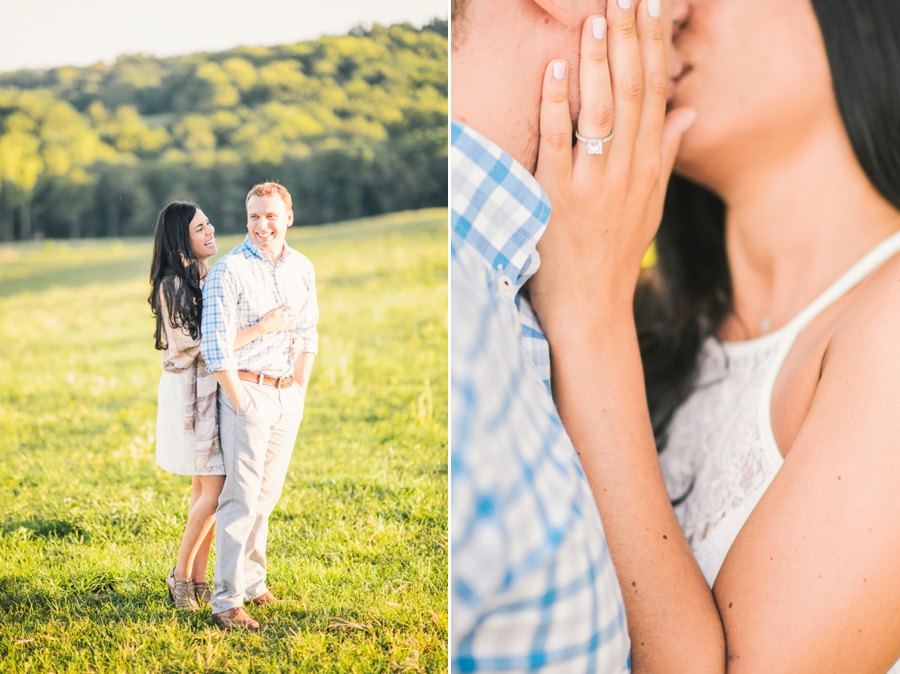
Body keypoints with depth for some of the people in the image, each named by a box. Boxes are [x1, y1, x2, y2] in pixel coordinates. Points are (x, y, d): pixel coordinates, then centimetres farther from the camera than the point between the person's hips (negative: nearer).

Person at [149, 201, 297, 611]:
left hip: (219, 387, 7)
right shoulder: (173, 286, -15)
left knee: (205, 488, 9)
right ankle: (181, 573, 10)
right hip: (192, 389, -7)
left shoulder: (212, 276, 10)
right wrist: (262, 328, -20)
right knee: (213, 490, -7)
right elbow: (205, 345, -20)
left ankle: (198, 578, 16)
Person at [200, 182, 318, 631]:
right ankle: (227, 599, -3)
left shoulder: (302, 268, 9)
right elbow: (216, 347, -16)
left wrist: (299, 390, 8)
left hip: (289, 395, 6)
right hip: (247, 391, -6)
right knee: (241, 497, -7)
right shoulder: (228, 271, -12)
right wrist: (240, 404, -15)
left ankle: (252, 581, 25)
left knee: (268, 494, 13)